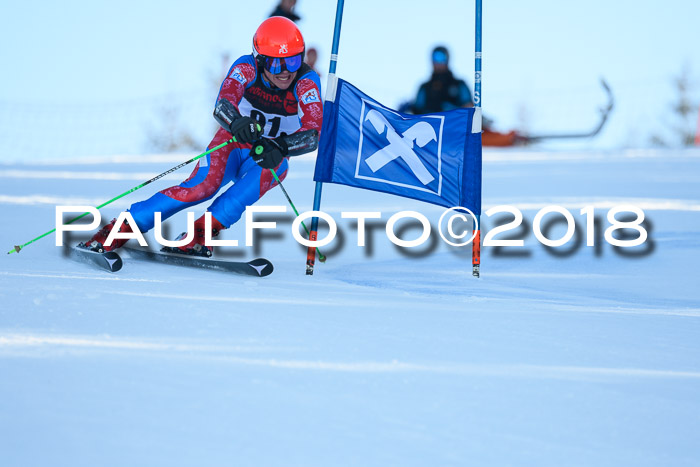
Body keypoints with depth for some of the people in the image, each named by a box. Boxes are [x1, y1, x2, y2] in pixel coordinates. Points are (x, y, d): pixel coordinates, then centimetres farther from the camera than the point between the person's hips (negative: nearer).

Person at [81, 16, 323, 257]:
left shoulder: (306, 82, -19)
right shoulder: (246, 68, -19)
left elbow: (314, 131, -32)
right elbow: (222, 105, -36)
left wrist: (280, 146, -51)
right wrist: (236, 122, -60)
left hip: (269, 156, 1)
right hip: (234, 141, -1)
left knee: (277, 168, -36)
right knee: (203, 185, -31)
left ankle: (198, 236, -35)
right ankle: (119, 230, -28)